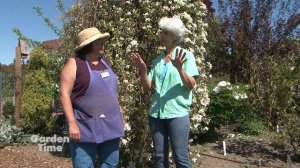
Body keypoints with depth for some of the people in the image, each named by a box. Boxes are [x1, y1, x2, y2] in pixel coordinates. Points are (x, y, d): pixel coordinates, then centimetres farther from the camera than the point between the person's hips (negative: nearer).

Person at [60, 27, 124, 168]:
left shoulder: (104, 61, 13)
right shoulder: (74, 64, -7)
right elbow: (64, 94, -13)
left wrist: (120, 112, 16)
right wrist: (72, 123, -19)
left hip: (110, 126, 6)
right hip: (85, 128, -6)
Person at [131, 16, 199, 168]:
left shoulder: (186, 56, -2)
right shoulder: (157, 60, 11)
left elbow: (191, 85, -9)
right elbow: (147, 86, 8)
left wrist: (179, 68, -24)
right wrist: (143, 70, -9)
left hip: (177, 113, -4)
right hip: (156, 113, 5)